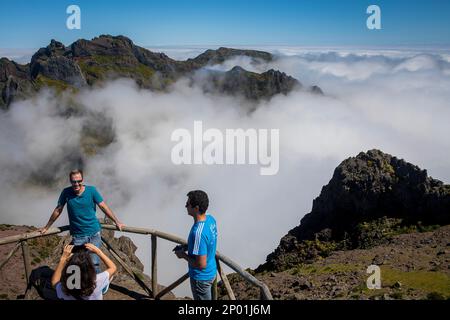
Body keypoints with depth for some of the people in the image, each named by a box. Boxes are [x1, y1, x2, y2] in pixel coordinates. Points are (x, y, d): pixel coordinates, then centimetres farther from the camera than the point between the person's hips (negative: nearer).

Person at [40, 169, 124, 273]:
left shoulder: (91, 190, -7)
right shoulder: (66, 193, -5)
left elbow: (104, 207, 0)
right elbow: (58, 210, 7)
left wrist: (117, 222, 1)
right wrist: (46, 227, 15)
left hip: (94, 233, 0)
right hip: (77, 235, 1)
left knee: (95, 263, -5)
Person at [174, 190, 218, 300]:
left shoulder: (198, 233, -36)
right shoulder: (211, 219, -8)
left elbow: (201, 264, -31)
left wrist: (184, 255, -16)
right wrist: (186, 247, 3)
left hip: (201, 278, -8)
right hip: (211, 271, 8)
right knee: (207, 298, 29)